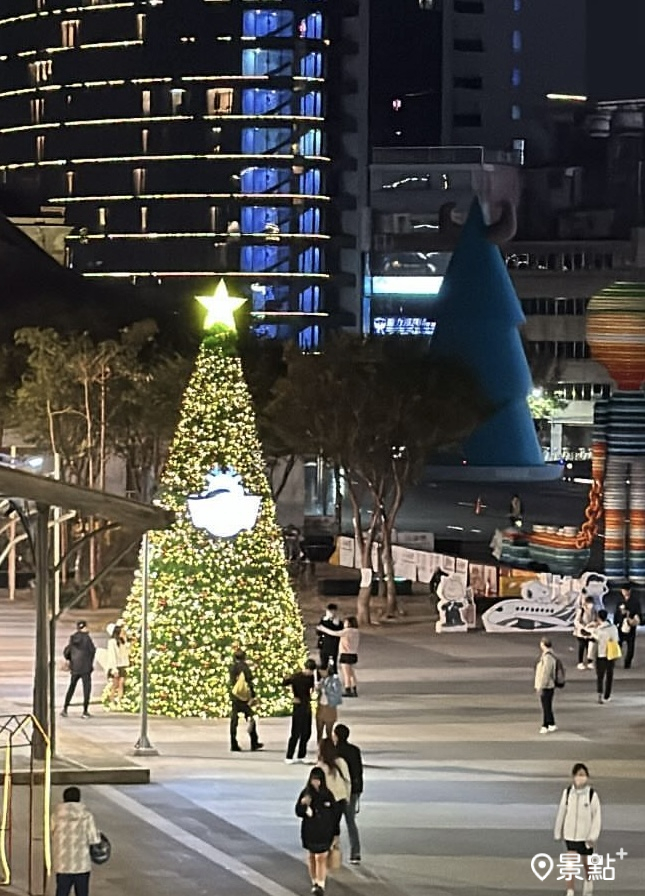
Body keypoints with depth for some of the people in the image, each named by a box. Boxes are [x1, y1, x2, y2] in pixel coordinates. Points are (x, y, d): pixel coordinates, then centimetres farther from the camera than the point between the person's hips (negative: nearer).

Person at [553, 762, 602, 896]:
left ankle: (588, 882, 42)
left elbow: (597, 816, -8)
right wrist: (558, 832, 7)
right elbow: (561, 813, 1)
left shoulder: (592, 795, -13)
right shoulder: (567, 793, -8)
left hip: (585, 834, -1)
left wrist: (593, 835, -11)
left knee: (586, 861, 15)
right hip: (570, 833, 1)